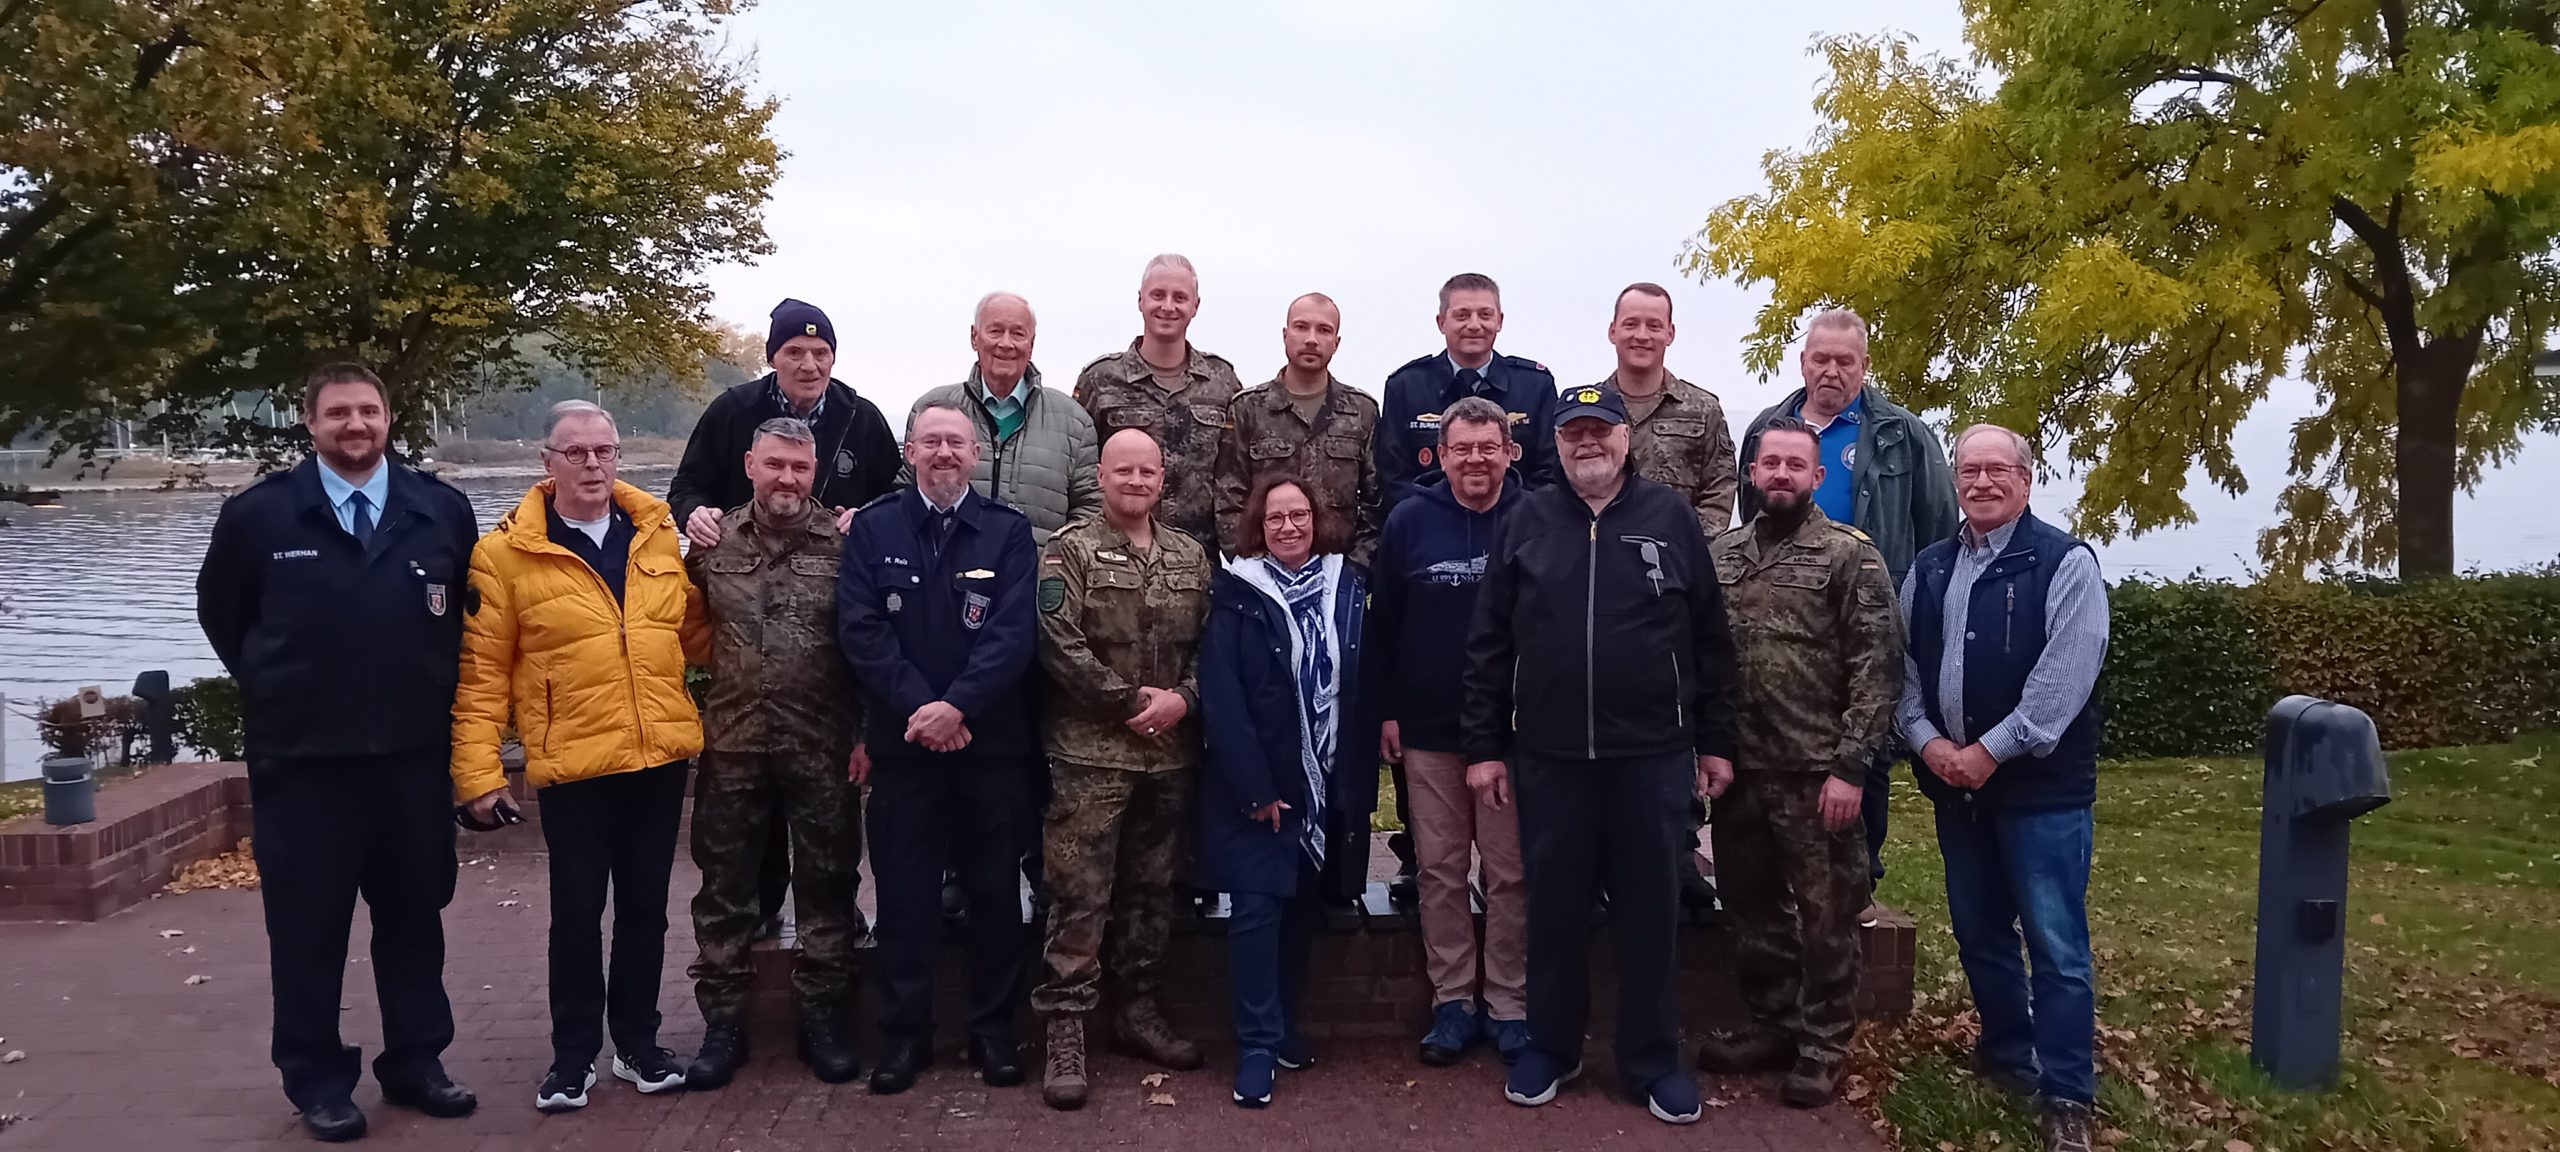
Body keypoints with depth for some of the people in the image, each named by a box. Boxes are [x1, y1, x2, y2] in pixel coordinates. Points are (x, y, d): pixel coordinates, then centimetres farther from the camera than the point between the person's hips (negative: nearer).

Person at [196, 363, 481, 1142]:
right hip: (302, 758, -2)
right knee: (308, 925, 6)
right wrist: (272, 690, 10)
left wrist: (435, 691, 7)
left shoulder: (442, 509, 2)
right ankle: (317, 1080, 19)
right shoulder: (258, 514, -2)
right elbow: (219, 610, 12)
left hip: (414, 753, 2)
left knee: (414, 916, 11)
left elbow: (469, 613, 13)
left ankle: (415, 1064, 25)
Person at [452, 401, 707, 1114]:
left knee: (646, 904, 13)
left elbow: (691, 635, 14)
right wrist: (478, 772, -7)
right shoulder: (506, 553, -5)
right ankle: (574, 1054, 23)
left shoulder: (660, 534, 5)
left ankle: (638, 1042, 28)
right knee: (577, 911, 6)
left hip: (661, 758, 3)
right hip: (571, 766, -3)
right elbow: (481, 672, -5)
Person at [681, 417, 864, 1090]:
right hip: (730, 742, 2)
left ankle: (822, 1020, 20)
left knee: (825, 883, 7)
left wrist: (865, 731, -4)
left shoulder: (842, 544, -2)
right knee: (724, 882, 8)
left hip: (820, 745, -2)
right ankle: (723, 1022, 21)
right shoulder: (713, 545, 5)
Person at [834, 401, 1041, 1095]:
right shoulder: (873, 530, 4)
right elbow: (861, 629, -5)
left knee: (996, 888, 7)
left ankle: (993, 1030, 19)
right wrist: (917, 708, -15)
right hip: (903, 741, 0)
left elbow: (1013, 632, -8)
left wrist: (957, 706, -19)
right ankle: (903, 1032, 17)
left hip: (993, 742, 0)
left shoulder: (1008, 532, 3)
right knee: (904, 889, 5)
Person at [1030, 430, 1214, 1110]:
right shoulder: (1069, 552, -4)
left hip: (1170, 753, 5)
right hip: (1091, 752, -5)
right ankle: (1065, 1034, 3)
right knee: (1080, 897, -4)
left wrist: (1183, 699, -8)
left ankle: (1138, 1011, 27)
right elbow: (1060, 645, -13)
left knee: (1152, 890, 14)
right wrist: (1133, 701, -14)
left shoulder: (1191, 558, 12)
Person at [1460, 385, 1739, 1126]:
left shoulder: (1671, 517, 2)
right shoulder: (1525, 523, 3)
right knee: (1554, 909, 11)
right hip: (1548, 755, 1)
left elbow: (1711, 638, 4)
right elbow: (1488, 642, 3)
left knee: (1649, 910, 9)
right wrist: (1483, 745, 0)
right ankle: (1550, 1049, 27)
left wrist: (1717, 741, 4)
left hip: (1652, 753, -1)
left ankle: (1653, 1062, 23)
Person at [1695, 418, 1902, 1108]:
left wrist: (1850, 766, -15)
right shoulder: (1722, 554, 9)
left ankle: (1822, 1047, 18)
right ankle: (1772, 1027, 30)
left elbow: (1877, 667, -9)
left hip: (1815, 772, -4)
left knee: (1825, 916, 5)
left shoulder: (1850, 556, -4)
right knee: (1753, 911, 14)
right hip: (1738, 767, 5)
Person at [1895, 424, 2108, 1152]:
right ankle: (2007, 1055, 35)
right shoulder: (1928, 569, 10)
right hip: (1954, 785, 6)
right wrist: (1927, 741, -8)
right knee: (1978, 932, 17)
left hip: (2042, 786, -6)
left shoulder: (2066, 564, -8)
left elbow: (2064, 678, -16)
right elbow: (1906, 665, 9)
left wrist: (1990, 751, -18)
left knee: (2057, 946, -3)